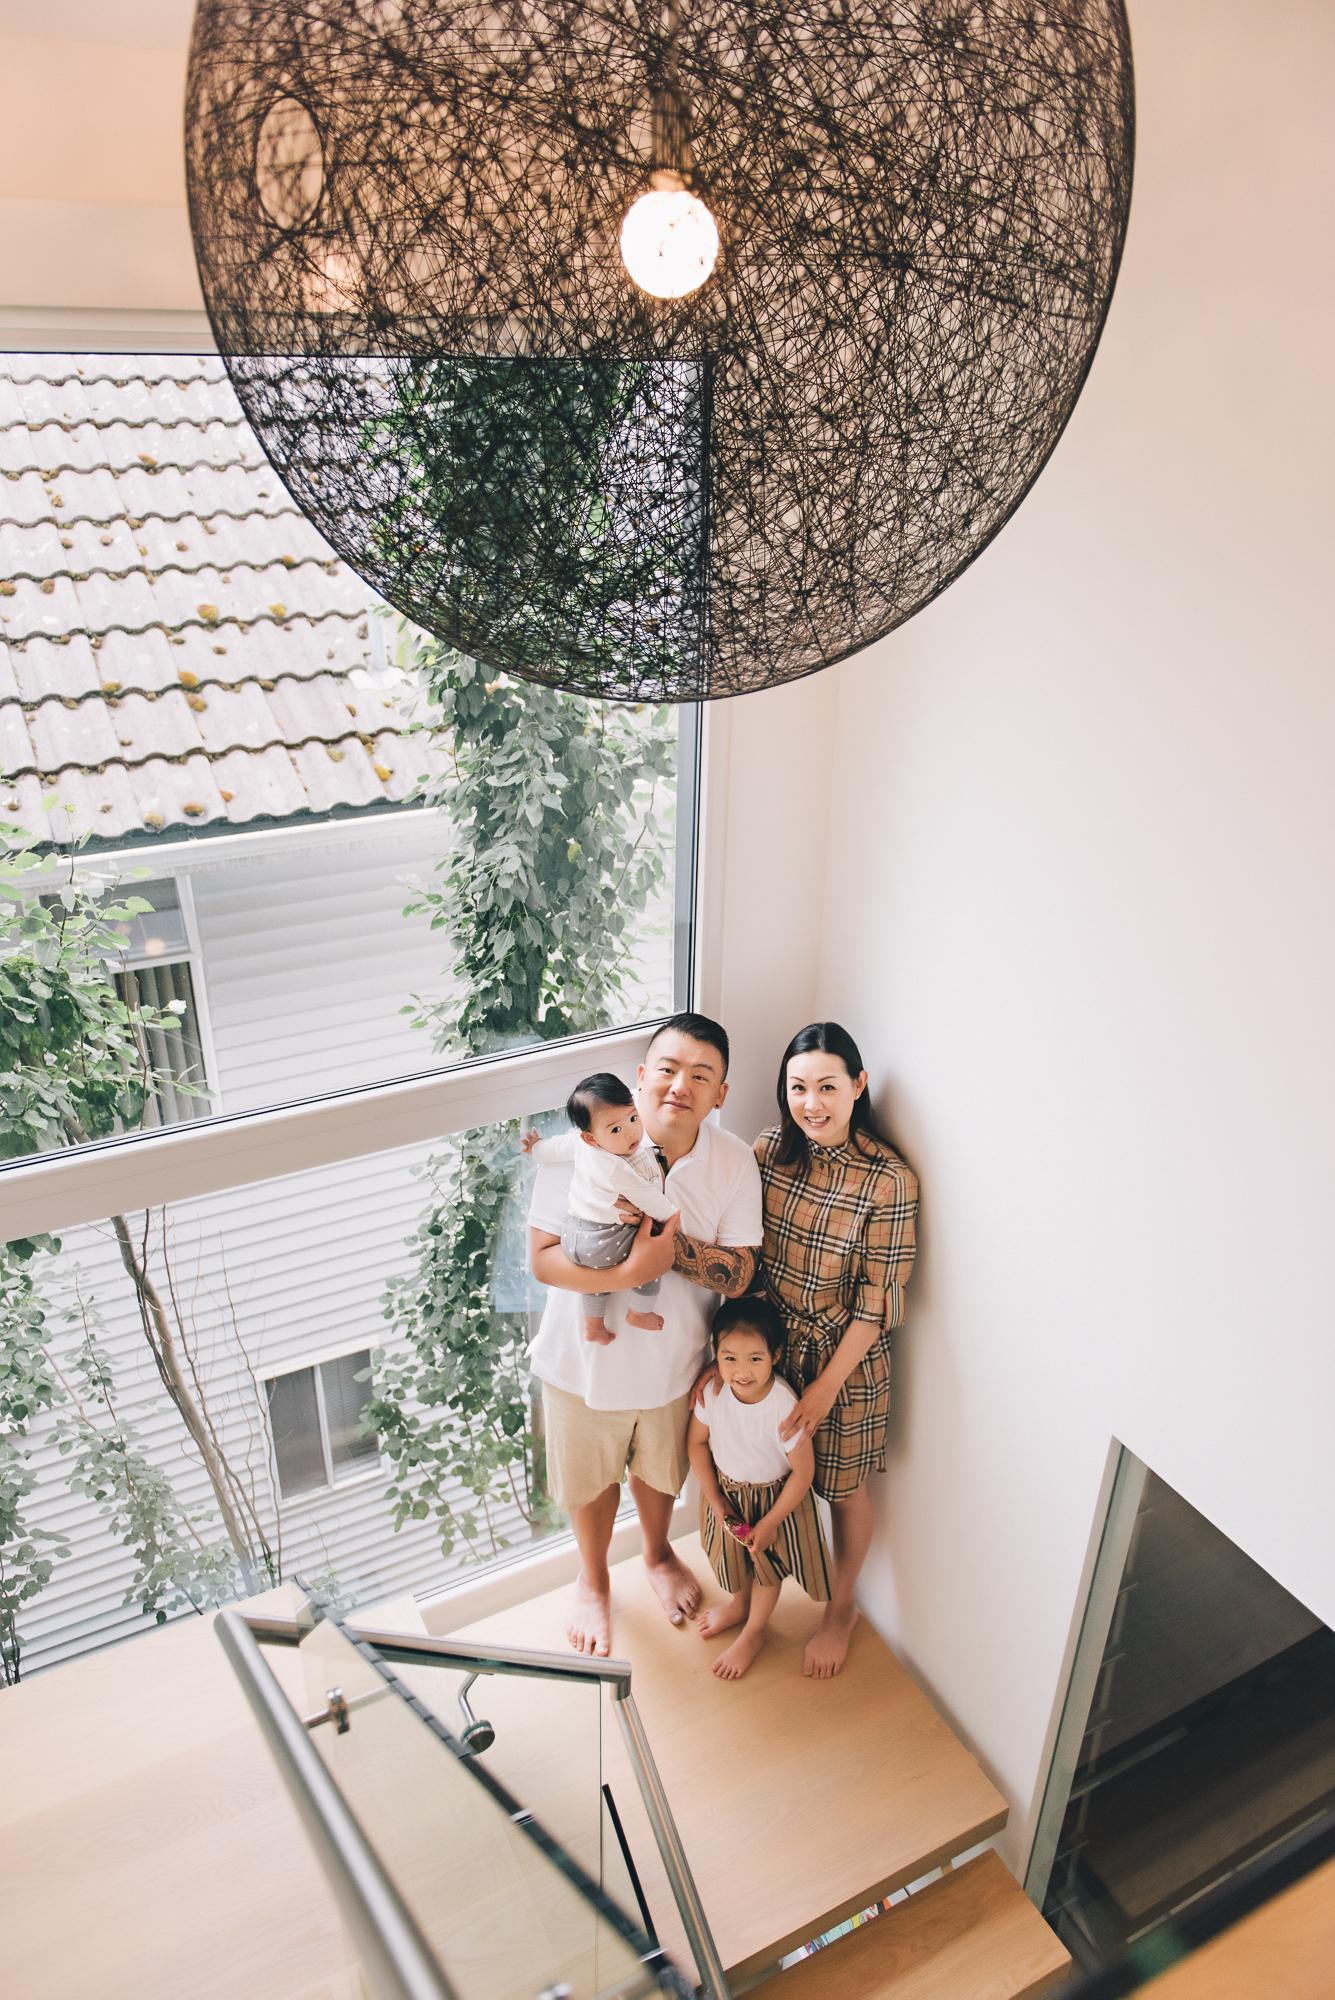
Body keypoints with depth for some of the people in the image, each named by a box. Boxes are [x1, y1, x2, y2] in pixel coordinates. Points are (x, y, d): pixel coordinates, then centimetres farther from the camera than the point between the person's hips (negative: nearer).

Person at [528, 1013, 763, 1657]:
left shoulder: (734, 1161, -18)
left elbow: (740, 1274, -16)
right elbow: (543, 1258, -24)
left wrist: (673, 1245, -33)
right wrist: (631, 1271, -38)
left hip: (674, 1361, 2)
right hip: (587, 1360, -2)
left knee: (660, 1469, 29)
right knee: (590, 1480, 24)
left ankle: (659, 1554, 61)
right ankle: (593, 1579, 54)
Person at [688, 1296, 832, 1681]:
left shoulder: (785, 1409, -37)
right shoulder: (712, 1393, -27)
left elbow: (803, 1471, -24)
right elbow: (696, 1441, -8)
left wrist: (770, 1523, -16)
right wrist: (715, 1500, -8)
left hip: (775, 1497, -4)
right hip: (727, 1491, 4)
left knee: (767, 1564, 19)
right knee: (731, 1552, 27)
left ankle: (754, 1632, 45)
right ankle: (738, 1604, 57)